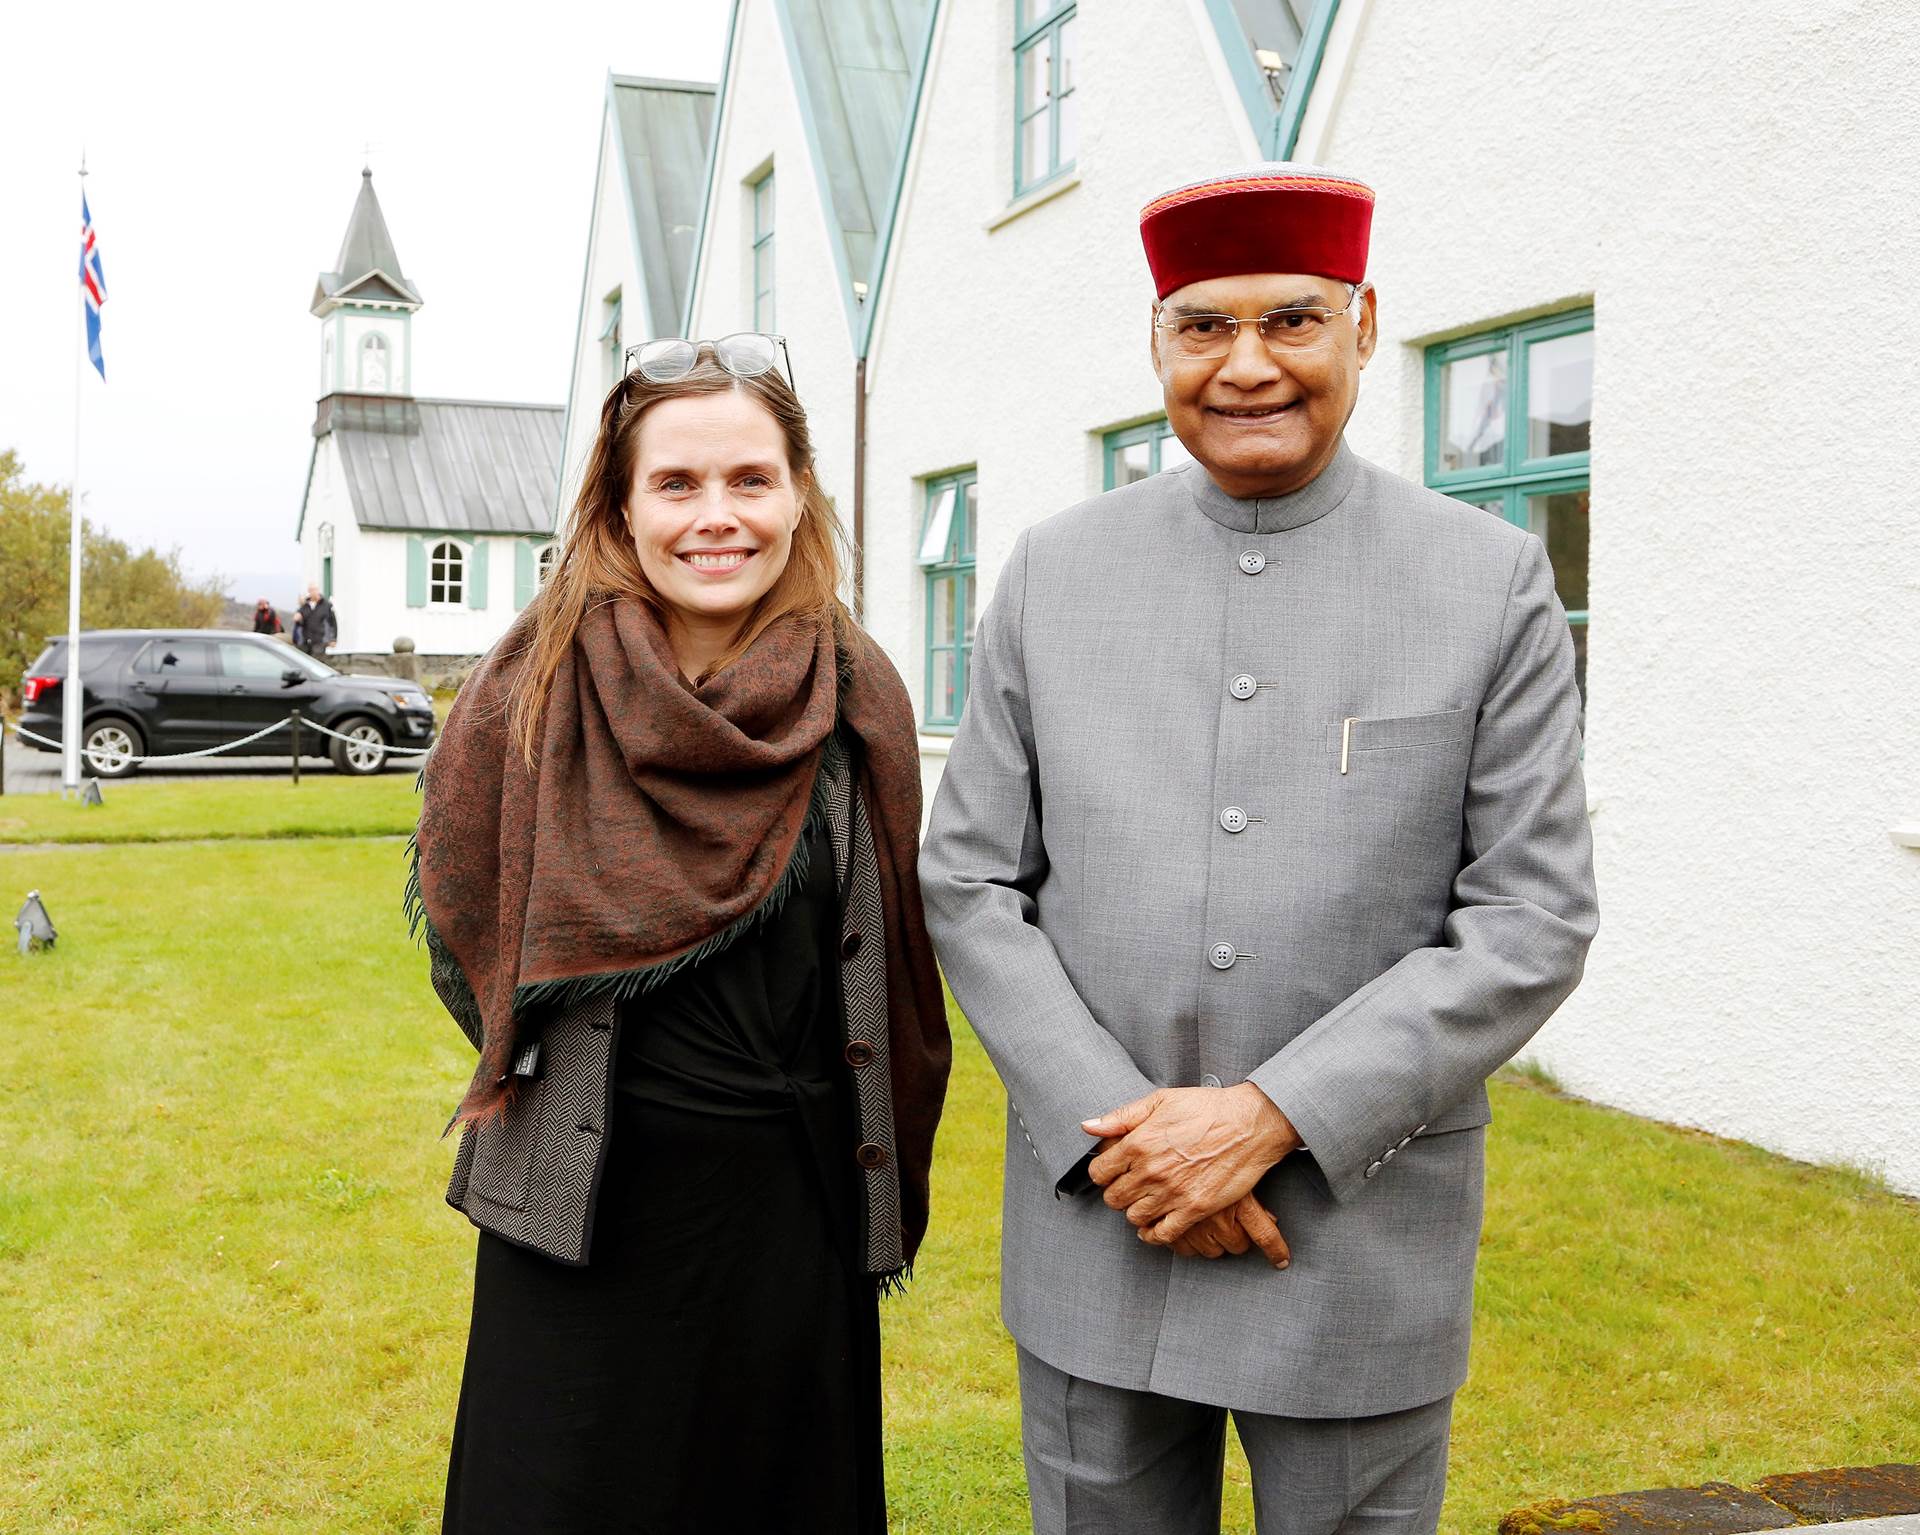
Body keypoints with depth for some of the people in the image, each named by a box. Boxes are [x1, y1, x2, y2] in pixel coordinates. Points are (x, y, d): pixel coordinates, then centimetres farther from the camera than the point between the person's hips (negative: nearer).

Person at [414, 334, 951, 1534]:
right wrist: (545, 1070, 7)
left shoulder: (860, 698, -4)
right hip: (587, 1204, -1)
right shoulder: (536, 693, -8)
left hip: (793, 1207, 2)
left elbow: (895, 958, 4)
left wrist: (885, 1189, 6)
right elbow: (457, 923, 6)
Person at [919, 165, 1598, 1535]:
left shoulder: (1494, 582, -4)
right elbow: (970, 885, 1)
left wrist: (1271, 1116, -16)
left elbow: (1535, 922, -7)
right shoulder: (1057, 571, 1)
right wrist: (1116, 1131, -11)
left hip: (1360, 1233, -1)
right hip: (1096, 1222, 2)